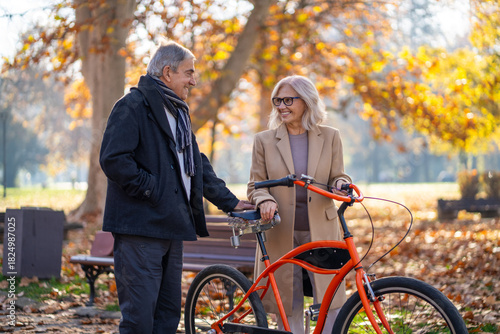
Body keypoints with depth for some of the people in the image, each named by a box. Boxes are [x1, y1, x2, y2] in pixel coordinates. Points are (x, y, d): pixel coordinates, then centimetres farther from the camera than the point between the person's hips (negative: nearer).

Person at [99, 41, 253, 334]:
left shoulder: (178, 112, 22)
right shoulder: (133, 106, -8)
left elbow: (197, 164, 24)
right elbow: (113, 159, -18)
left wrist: (229, 202, 16)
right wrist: (152, 190, -14)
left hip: (170, 226, 9)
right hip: (141, 227, -9)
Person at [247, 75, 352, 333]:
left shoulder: (329, 137, 6)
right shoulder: (265, 140, 5)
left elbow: (336, 177, 9)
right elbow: (255, 185, 6)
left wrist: (342, 185, -14)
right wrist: (265, 200, -16)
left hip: (321, 232, 0)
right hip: (281, 233, 0)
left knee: (332, 303, -4)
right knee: (289, 308, 3)